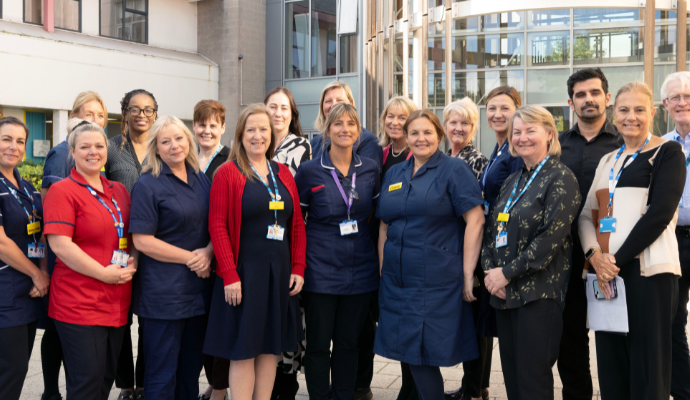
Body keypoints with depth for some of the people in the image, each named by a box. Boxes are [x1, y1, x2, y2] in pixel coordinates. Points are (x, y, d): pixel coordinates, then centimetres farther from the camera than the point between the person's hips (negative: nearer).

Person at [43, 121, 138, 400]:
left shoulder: (119, 191, 13)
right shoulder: (63, 191, -6)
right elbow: (59, 243, -16)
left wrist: (133, 262, 0)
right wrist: (104, 273, -17)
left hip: (117, 302, 7)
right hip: (79, 302, -6)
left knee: (107, 377, 14)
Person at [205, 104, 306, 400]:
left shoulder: (283, 174, 10)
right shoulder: (227, 173, -5)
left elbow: (297, 224, 10)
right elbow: (217, 226, -10)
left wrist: (298, 268, 2)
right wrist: (230, 275, -16)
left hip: (280, 273, 5)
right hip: (243, 273, -5)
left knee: (271, 348, 11)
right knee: (243, 351, 2)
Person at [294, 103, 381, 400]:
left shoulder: (371, 169, 4)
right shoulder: (309, 171, -4)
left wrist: (378, 256, 10)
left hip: (359, 269, 3)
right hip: (321, 271, -2)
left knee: (348, 342, 12)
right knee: (318, 344, 5)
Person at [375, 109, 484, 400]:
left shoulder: (455, 170, -3)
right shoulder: (394, 174, 13)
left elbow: (475, 220, -10)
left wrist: (467, 273, -14)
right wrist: (382, 268, 10)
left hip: (437, 281, -5)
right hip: (397, 279, 5)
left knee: (425, 353, -2)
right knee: (409, 351, 10)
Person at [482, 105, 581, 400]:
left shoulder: (561, 179, -8)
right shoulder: (513, 181, 16)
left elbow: (552, 237, -17)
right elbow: (492, 229, 14)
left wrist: (507, 273, -15)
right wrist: (490, 270, -3)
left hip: (538, 293, -7)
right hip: (504, 292, 7)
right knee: (511, 376, 14)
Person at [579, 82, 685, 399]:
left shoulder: (668, 152, 1)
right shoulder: (607, 161, 18)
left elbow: (660, 213, -11)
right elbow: (587, 213, 11)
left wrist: (618, 259, -14)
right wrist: (594, 254, -7)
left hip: (647, 271, -5)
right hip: (606, 272, 6)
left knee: (646, 367, -1)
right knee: (611, 365, 10)